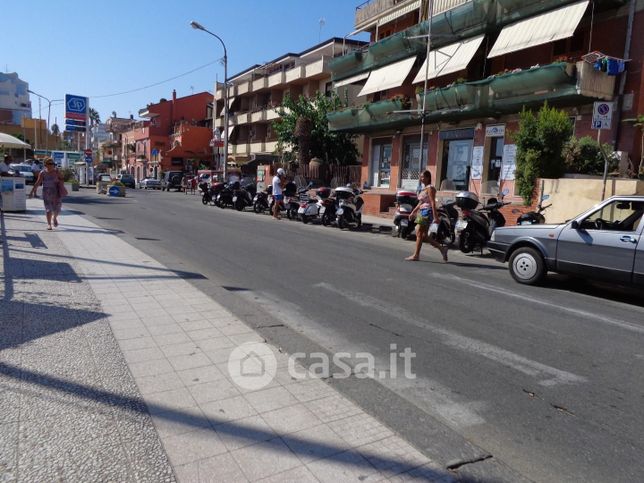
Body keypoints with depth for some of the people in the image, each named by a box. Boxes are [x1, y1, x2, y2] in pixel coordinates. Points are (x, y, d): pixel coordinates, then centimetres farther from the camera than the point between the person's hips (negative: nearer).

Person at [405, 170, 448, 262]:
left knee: (419, 234, -6)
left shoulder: (430, 188, -10)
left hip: (427, 212, -9)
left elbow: (433, 203, -17)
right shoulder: (423, 188, 17)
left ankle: (416, 255, 0)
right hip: (422, 212, 9)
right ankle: (442, 248, 14)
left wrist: (435, 216, -22)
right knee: (424, 236, 8)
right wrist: (413, 212, 19)